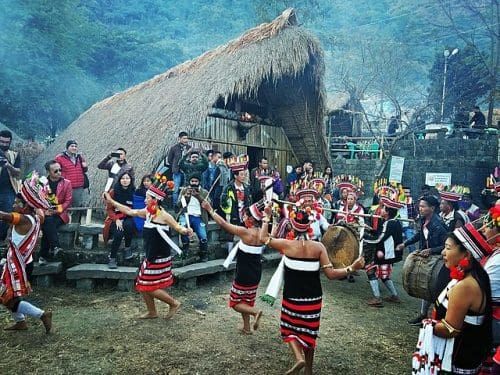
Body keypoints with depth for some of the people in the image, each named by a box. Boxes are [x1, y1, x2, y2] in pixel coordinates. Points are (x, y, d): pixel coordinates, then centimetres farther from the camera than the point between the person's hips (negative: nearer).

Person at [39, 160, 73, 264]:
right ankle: (55, 247, -33)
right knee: (49, 221, -34)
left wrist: (56, 211, -13)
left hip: (59, 214, -1)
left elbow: (68, 201, 0)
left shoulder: (67, 183, 5)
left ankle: (43, 255, -19)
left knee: (47, 227, -29)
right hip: (45, 214, 1)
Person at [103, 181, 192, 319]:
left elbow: (178, 228, -19)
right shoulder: (147, 212, 5)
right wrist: (111, 201, 16)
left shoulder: (164, 216, -17)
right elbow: (129, 211, 14)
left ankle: (174, 303, 15)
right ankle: (152, 312, 32)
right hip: (150, 257, 8)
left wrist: (186, 231, -43)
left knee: (150, 287, -3)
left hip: (160, 258, -8)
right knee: (142, 285, 14)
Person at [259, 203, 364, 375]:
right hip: (313, 298, 2)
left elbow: (263, 238, 1)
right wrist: (352, 268, -5)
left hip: (292, 297, -2)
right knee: (309, 332, 20)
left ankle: (299, 357, -4)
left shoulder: (287, 244, -14)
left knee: (289, 328, 19)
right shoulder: (318, 247, -11)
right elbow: (331, 274, -13)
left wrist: (266, 219, 11)